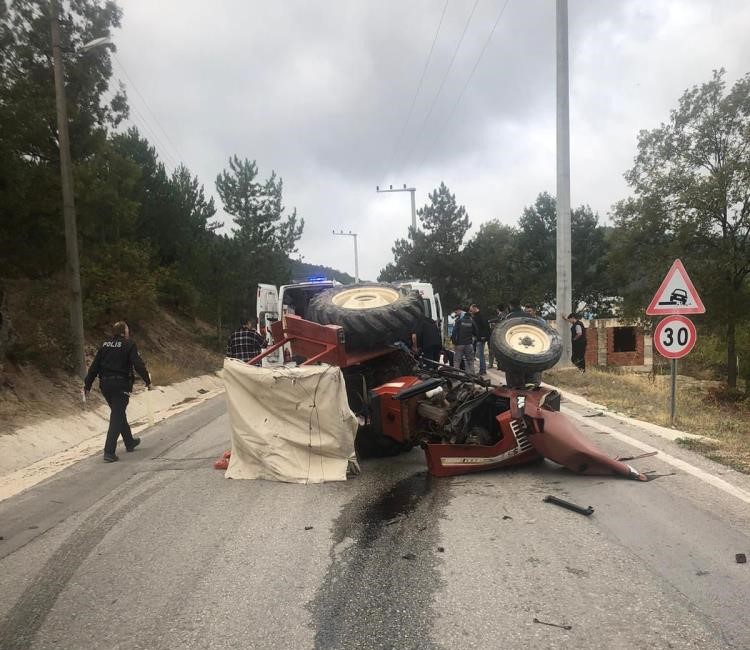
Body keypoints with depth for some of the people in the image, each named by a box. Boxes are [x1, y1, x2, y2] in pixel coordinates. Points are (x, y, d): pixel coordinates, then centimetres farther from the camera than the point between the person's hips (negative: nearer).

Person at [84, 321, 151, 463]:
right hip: (121, 385, -6)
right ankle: (109, 452, -10)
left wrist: (87, 385, 13)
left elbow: (94, 366, 9)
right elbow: (138, 365, -14)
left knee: (119, 414, 21)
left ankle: (129, 442, 36)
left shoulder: (105, 345, 10)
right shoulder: (129, 345, -7)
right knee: (117, 418, -4)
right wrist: (147, 381, -6)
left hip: (105, 385, 7)